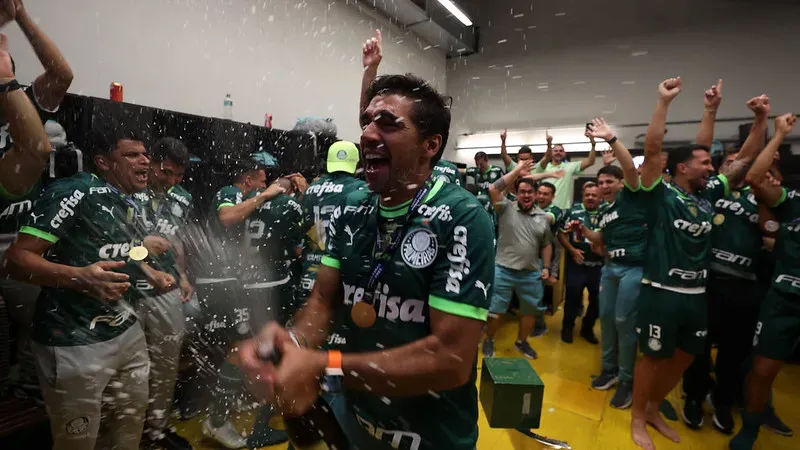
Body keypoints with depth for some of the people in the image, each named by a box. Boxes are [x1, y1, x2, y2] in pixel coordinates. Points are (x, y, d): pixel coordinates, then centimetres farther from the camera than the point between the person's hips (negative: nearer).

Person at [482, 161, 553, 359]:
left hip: (531, 274, 4)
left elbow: (546, 244, 14)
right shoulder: (506, 208, -4)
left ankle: (522, 342, 37)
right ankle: (489, 341, 25)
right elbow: (493, 189, -17)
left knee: (530, 311, 16)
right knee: (494, 310, 4)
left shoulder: (543, 217, 8)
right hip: (503, 271, -4)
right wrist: (518, 170, -12)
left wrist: (546, 267, 7)